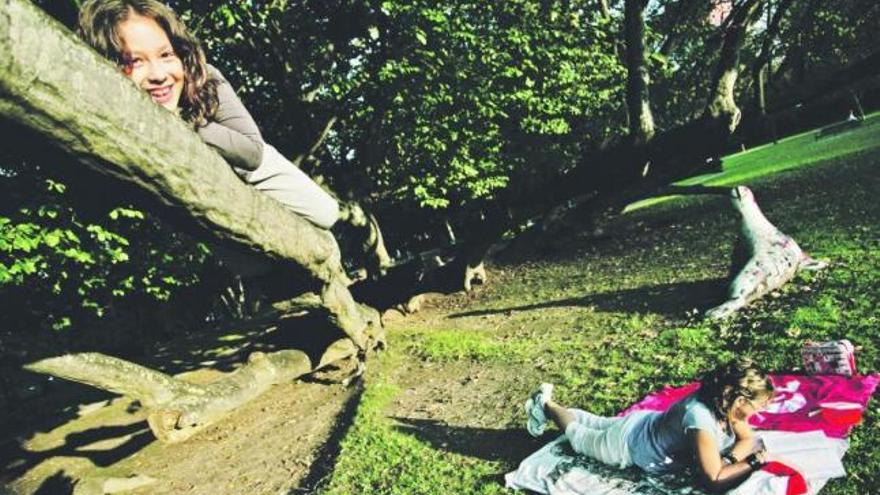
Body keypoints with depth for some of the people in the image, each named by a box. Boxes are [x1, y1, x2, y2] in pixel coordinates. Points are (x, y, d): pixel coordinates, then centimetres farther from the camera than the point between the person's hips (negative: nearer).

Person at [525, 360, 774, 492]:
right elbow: (714, 480, -41)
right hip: (626, 444, -7)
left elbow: (748, 439, -5)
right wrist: (753, 462, -32)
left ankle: (547, 403, 48)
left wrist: (728, 459, -25)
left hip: (646, 424, 7)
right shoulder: (700, 418, -44)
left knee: (599, 424, 33)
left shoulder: (722, 403, -19)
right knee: (578, 437, 22)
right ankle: (545, 405, 42)